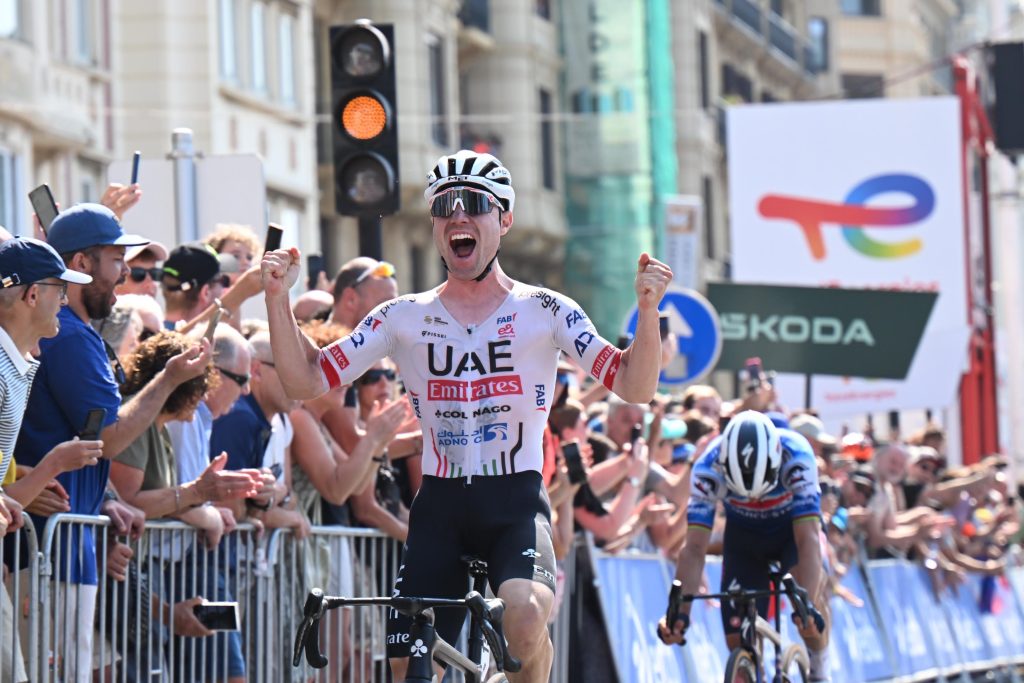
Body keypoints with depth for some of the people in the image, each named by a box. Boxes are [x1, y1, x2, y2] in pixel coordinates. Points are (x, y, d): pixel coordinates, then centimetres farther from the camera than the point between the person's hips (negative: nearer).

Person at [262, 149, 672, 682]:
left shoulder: (544, 311, 0)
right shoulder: (404, 318, 5)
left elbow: (633, 388, -7)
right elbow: (306, 382, 3)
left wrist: (647, 311, -24)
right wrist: (278, 298, -9)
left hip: (516, 503, -2)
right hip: (440, 508, 2)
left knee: (526, 617, -32)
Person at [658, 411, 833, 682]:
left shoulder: (795, 457, -38)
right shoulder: (708, 468, -34)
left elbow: (808, 537, -43)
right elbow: (694, 548, -35)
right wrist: (680, 611, -47)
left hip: (790, 525, -1)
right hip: (743, 535, 1)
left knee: (809, 581, -31)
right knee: (739, 641, -10)